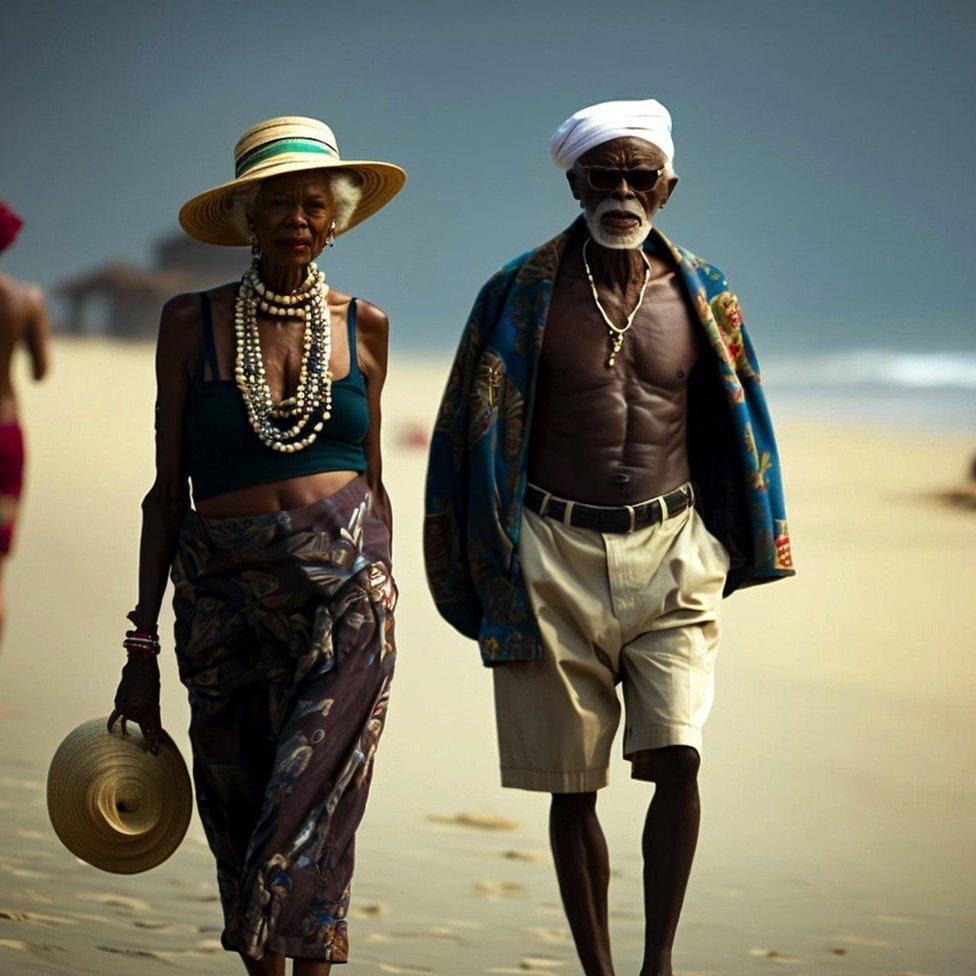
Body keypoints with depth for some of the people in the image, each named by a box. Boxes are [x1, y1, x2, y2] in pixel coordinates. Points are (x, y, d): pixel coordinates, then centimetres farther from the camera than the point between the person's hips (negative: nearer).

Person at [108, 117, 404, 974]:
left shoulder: (362, 326, 7)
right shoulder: (193, 324, 2)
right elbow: (169, 490, 4)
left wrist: (382, 606, 17)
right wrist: (142, 646, 1)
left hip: (345, 586, 0)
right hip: (224, 597, 0)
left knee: (311, 817, -10)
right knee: (240, 828, 5)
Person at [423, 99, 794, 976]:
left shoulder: (701, 296, 7)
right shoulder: (522, 294, 2)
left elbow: (734, 429, 18)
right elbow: (473, 434, 7)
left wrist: (729, 547, 15)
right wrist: (484, 565, 5)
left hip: (670, 551, 1)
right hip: (555, 558, -1)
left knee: (676, 758, -16)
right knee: (572, 787, 2)